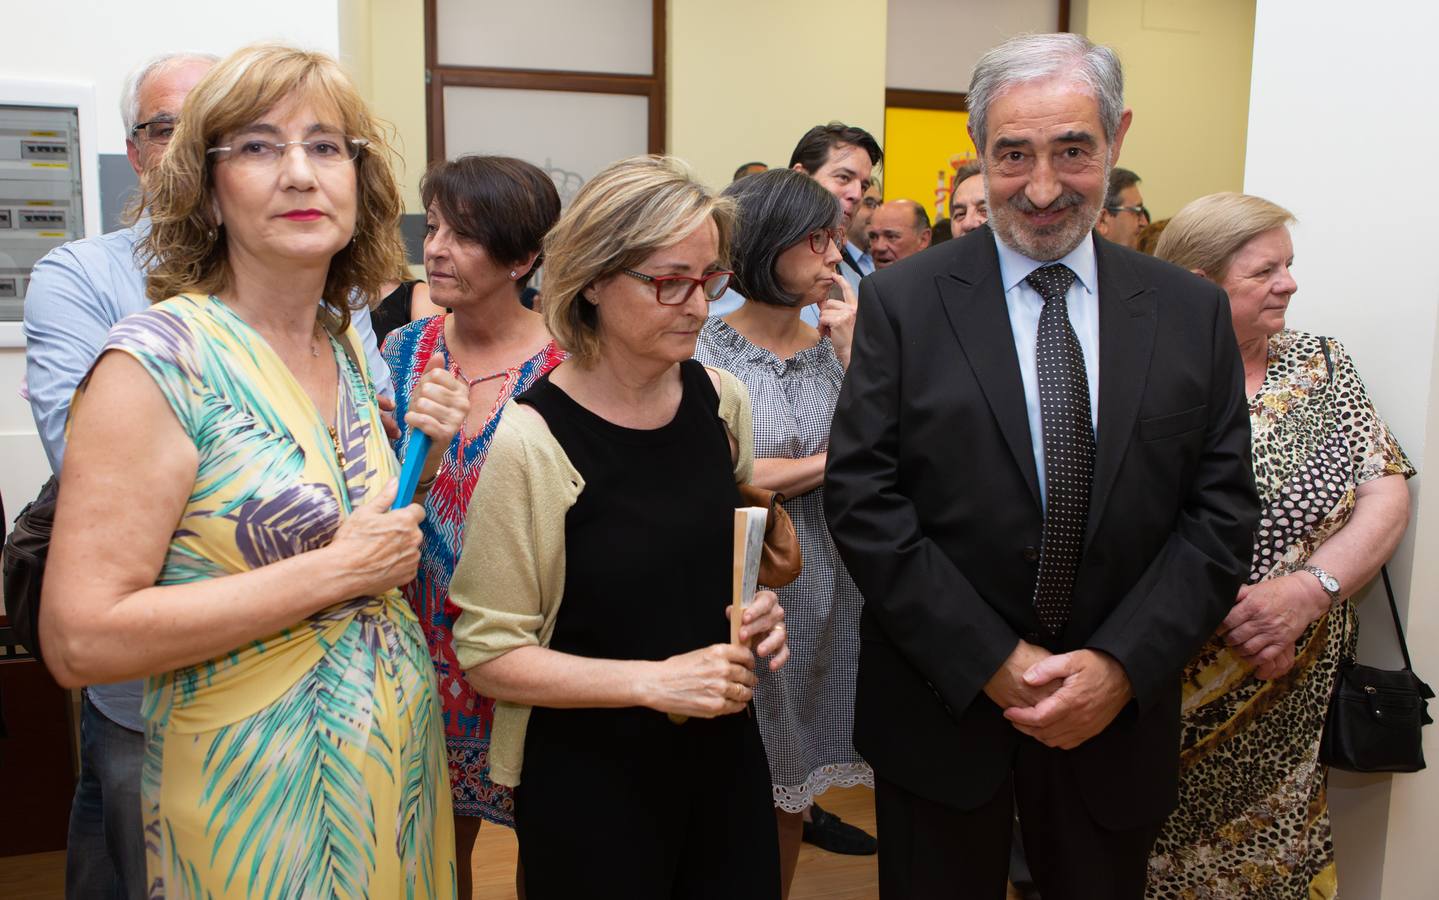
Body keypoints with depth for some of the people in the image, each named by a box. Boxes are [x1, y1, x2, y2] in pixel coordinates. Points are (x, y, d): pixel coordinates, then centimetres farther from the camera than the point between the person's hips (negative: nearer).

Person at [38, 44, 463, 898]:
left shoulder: (351, 347, 3)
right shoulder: (159, 360, -17)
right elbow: (80, 640, -22)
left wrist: (424, 456, -5)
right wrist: (333, 571, -22)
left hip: (400, 755, 7)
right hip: (256, 790, -6)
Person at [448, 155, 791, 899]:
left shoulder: (721, 400, -3)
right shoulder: (530, 441, -20)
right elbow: (488, 655, -15)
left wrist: (758, 608, -5)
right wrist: (654, 680, -23)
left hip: (725, 755, 5)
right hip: (589, 782, -5)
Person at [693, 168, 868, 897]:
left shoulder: (836, 345, 5)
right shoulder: (705, 352, -8)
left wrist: (853, 353, -9)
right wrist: (831, 461, -10)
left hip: (825, 592, 4)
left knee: (792, 785, 18)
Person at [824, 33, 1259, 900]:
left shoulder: (1193, 312, 1)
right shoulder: (903, 302, -6)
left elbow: (1222, 510, 0)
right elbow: (861, 497, -11)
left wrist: (1121, 664, -12)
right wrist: (991, 661, -15)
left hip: (1121, 707, 2)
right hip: (943, 703, -2)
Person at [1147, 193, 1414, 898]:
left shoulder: (1320, 365, 5)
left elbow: (1385, 495, -1)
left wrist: (1310, 589, -17)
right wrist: (1212, 604, -22)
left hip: (1296, 689, 4)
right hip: (1163, 685, -3)